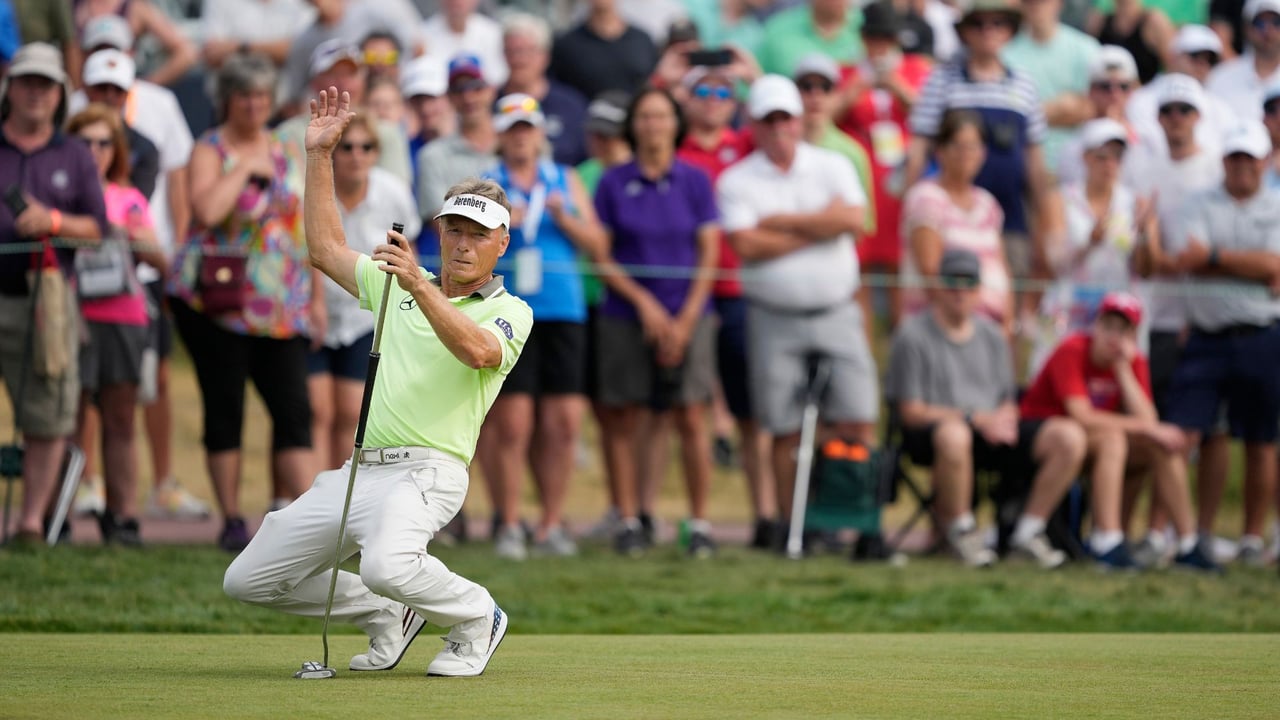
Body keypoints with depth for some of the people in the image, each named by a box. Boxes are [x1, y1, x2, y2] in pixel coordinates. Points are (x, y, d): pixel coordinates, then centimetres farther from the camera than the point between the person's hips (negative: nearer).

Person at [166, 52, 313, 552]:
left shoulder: (283, 152, 15)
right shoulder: (209, 151, -2)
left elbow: (301, 225, 19)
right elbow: (207, 210, -22)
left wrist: (313, 298, 15)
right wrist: (246, 169, -14)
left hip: (280, 305, 4)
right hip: (218, 301, -4)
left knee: (293, 408, -4)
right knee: (224, 411, 0)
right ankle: (232, 522, 7)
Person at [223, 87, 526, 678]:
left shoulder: (510, 311, 0)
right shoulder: (400, 287, 20)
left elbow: (477, 350, -21)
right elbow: (325, 249, 25)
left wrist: (419, 285, -33)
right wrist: (319, 154, 19)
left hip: (423, 473, -7)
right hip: (358, 470, 7)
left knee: (388, 567, -38)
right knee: (248, 580, 7)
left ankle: (475, 618, -5)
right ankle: (388, 617, 24)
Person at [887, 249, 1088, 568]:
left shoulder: (991, 335, 17)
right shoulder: (913, 334, -3)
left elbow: (1007, 402, 20)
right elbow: (911, 412, -9)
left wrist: (1006, 418, -6)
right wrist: (976, 419, -16)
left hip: (991, 433, 6)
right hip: (929, 434, -6)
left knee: (1069, 436, -13)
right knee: (954, 434, -44)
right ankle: (960, 530, -20)